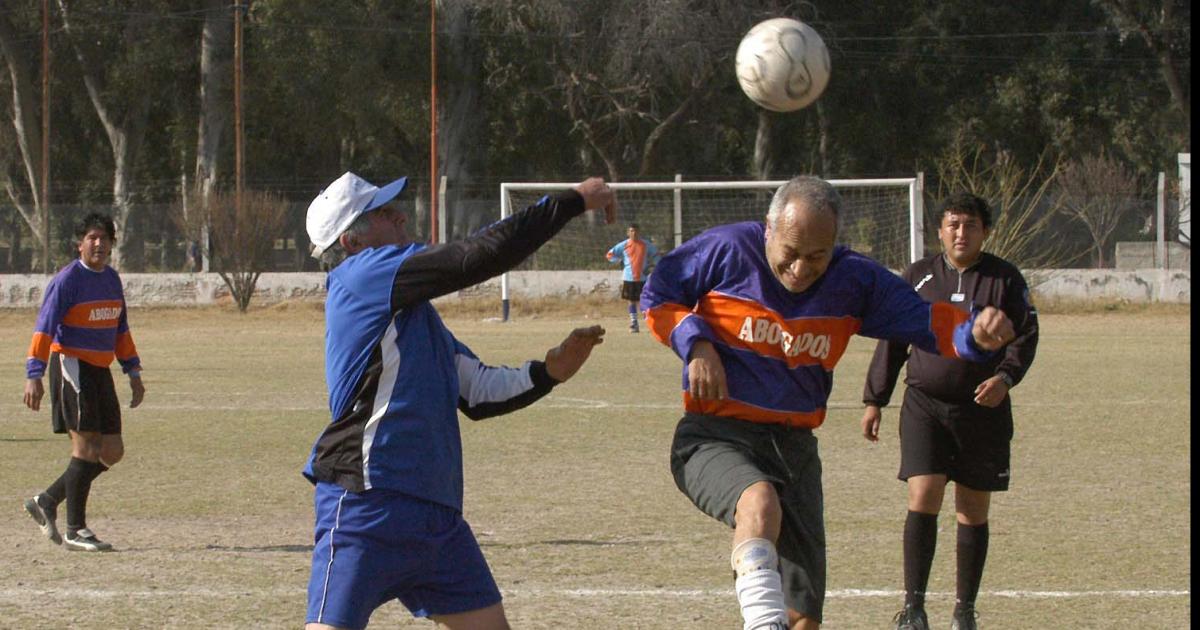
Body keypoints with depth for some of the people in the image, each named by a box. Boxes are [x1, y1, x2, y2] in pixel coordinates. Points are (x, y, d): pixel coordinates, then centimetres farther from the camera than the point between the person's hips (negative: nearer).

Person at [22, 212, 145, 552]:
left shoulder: (112, 279, 13)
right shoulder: (67, 280, -10)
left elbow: (121, 329, 23)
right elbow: (44, 328, -15)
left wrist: (134, 372, 19)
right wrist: (34, 375, -22)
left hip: (100, 371, 8)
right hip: (72, 367, -8)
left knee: (112, 452, 7)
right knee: (86, 447, -12)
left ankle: (47, 502, 18)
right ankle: (75, 531, -7)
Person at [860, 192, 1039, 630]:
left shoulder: (1005, 279, 4)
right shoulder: (918, 277, 8)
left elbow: (1026, 336, 1)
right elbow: (891, 342, 12)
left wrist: (1005, 377, -18)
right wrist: (874, 400, 9)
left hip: (983, 410, 0)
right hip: (924, 405, 0)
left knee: (973, 511, 6)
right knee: (923, 499, -15)